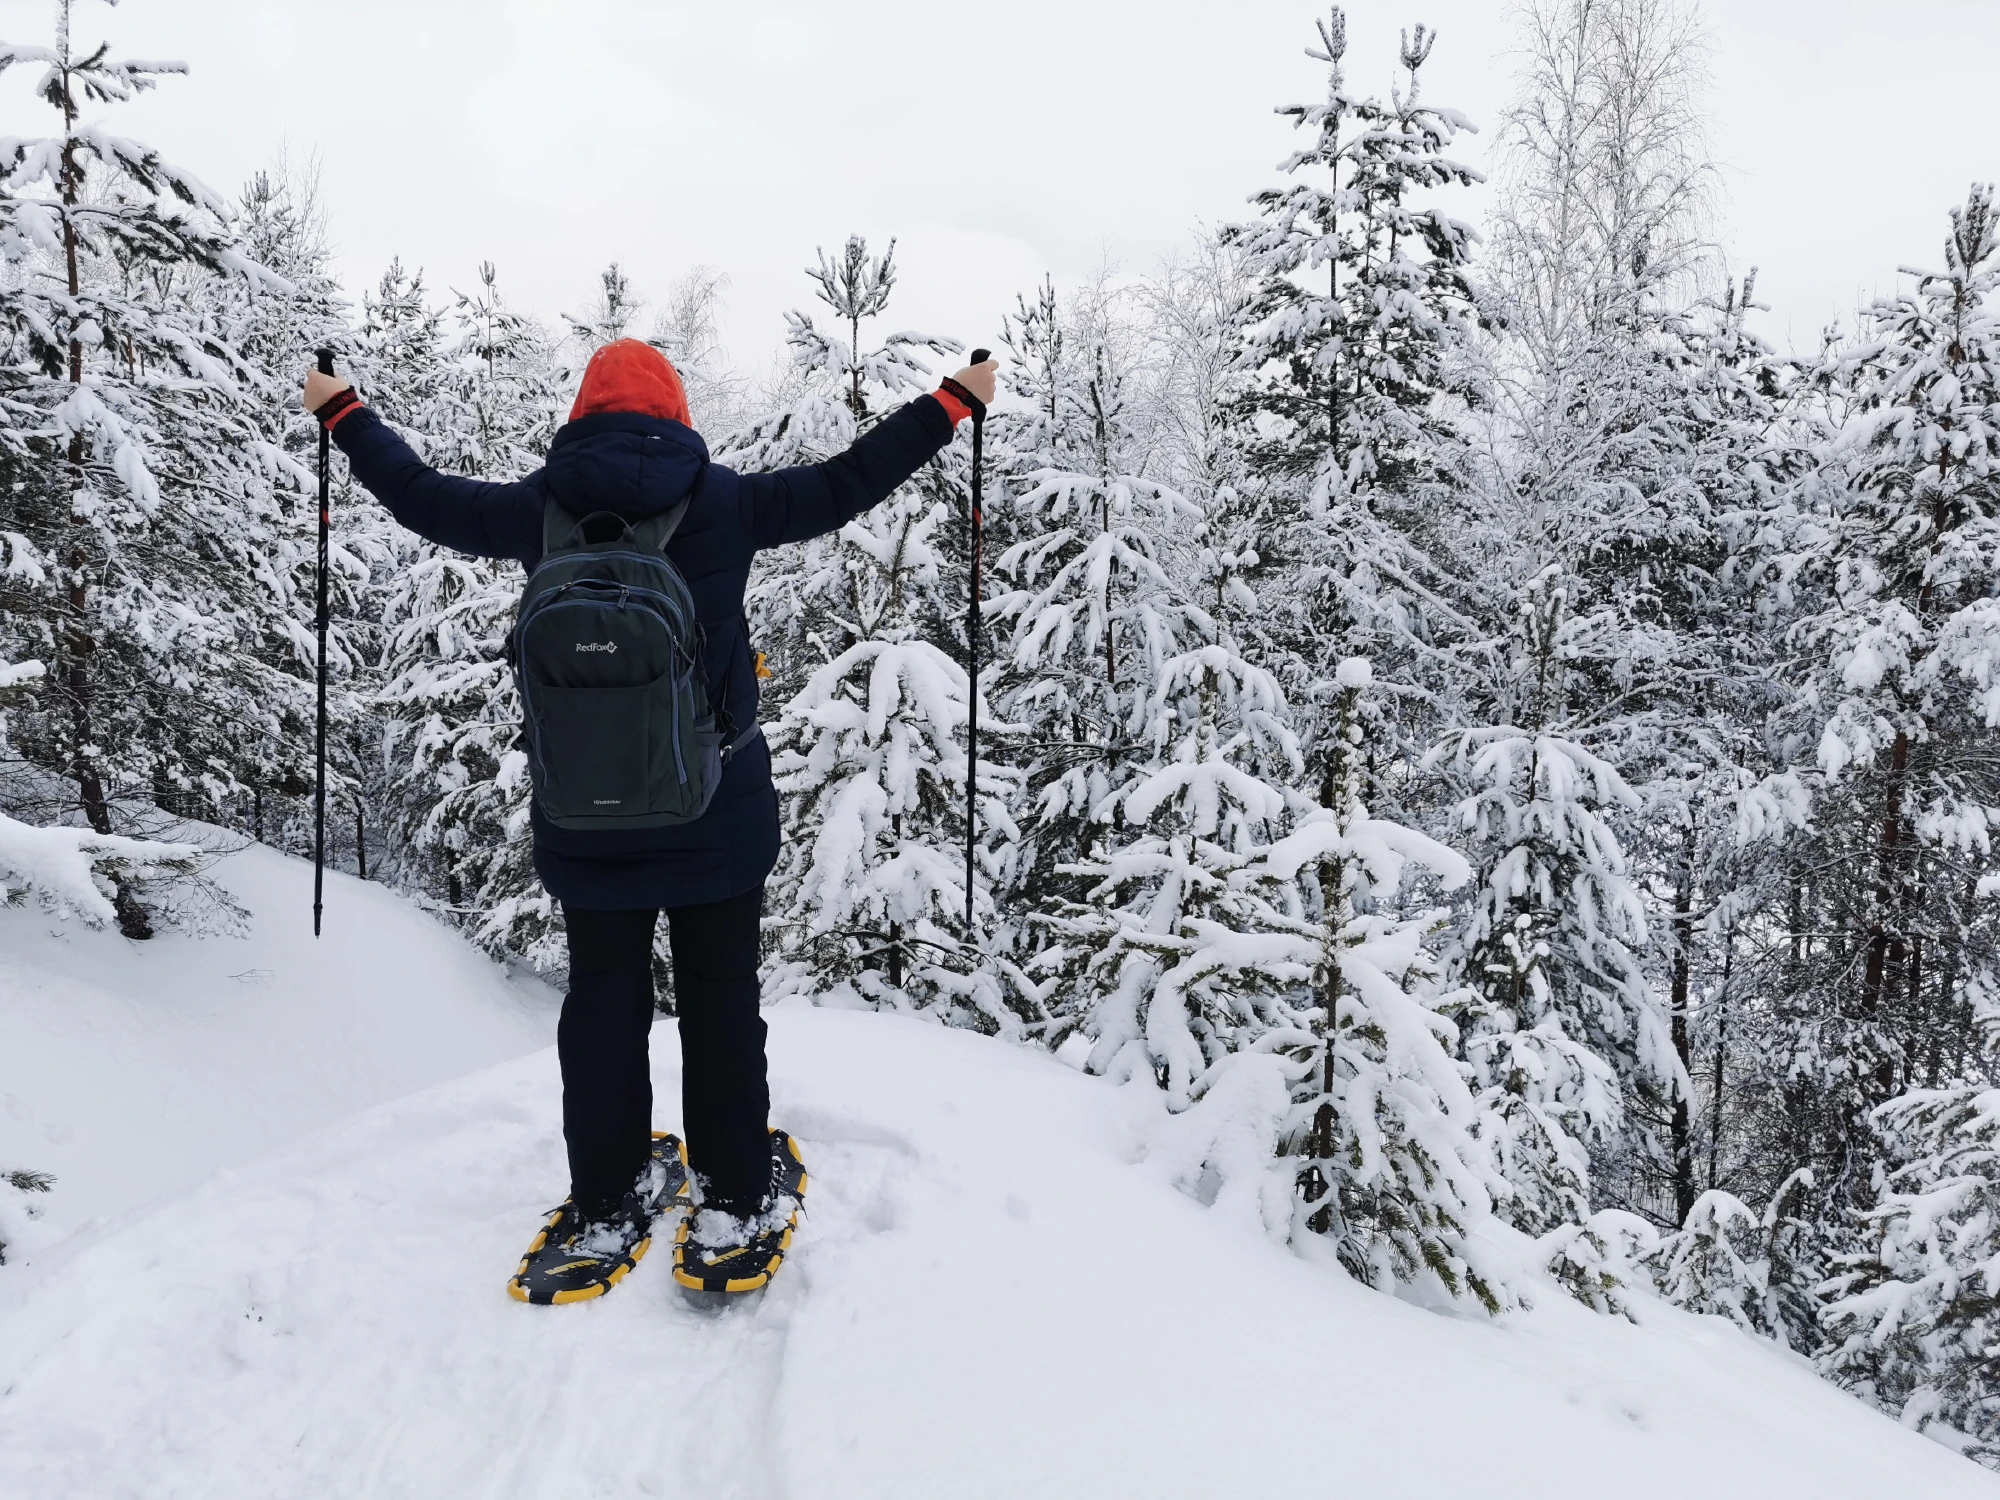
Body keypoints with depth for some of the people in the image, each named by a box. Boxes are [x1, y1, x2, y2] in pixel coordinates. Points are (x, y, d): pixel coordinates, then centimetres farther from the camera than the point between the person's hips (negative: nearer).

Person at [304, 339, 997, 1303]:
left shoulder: (542, 509, -1)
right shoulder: (725, 501, -5)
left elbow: (420, 495, 11)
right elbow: (844, 485, 0)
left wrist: (342, 413, 28)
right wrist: (954, 401, 11)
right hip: (718, 811, -1)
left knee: (602, 999, 13)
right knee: (720, 997, 10)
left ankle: (608, 1204, 21)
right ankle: (733, 1207, 17)